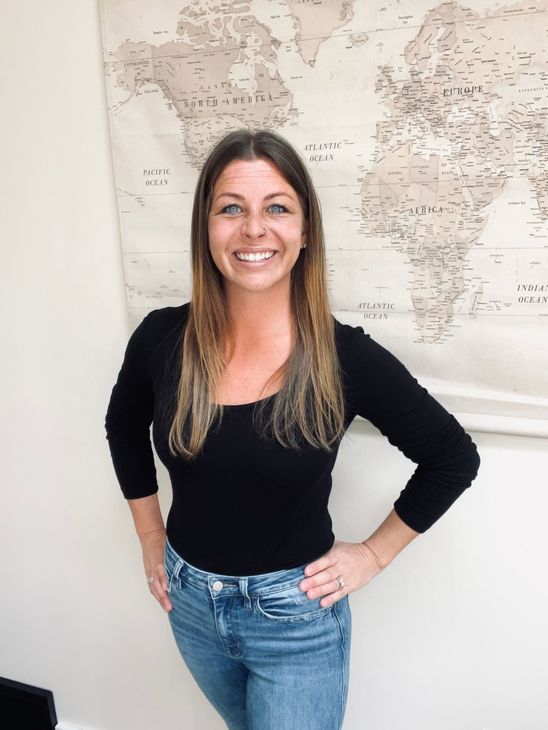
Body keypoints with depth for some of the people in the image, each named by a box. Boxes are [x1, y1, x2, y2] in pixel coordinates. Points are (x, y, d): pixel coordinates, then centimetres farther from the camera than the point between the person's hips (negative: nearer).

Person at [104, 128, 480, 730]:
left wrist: (373, 553, -7)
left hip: (297, 617, -3)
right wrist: (151, 540, 6)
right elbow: (124, 429, 7)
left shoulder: (346, 357, -22)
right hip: (189, 602, 4)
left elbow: (454, 458, -8)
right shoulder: (161, 338, -14)